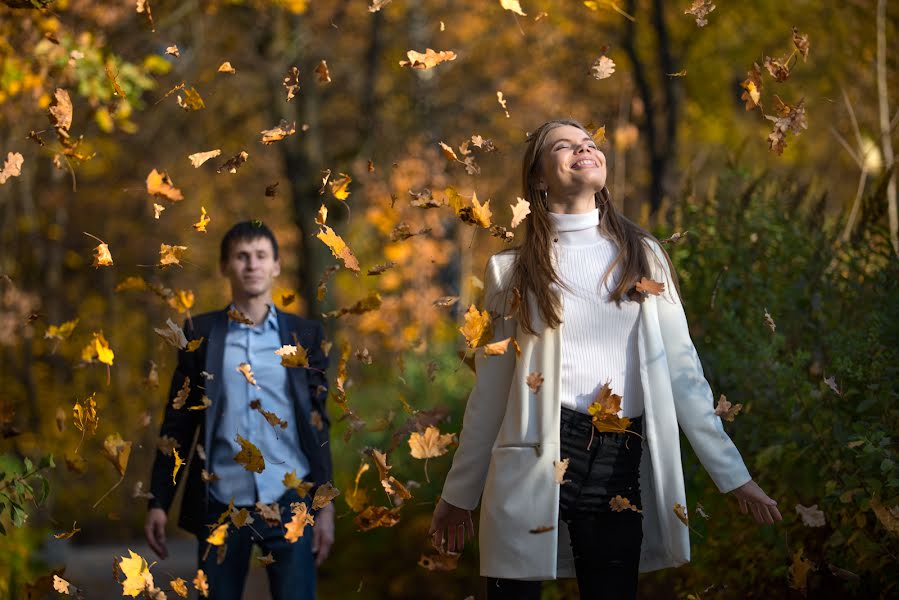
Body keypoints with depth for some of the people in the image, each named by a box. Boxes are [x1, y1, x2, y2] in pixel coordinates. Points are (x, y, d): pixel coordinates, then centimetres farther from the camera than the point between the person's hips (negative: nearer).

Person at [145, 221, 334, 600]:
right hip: (222, 506, 0)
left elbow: (317, 425, 6)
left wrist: (325, 504, 1)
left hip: (288, 502, 0)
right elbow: (178, 422, 7)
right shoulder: (200, 333, 6)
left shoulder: (305, 335, 7)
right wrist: (159, 502, 3)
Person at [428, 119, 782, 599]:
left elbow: (681, 369, 8)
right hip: (536, 460, -1)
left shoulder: (642, 254, 10)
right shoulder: (514, 268, 6)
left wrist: (732, 474, 3)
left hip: (621, 467, 2)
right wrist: (459, 494, 10)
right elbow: (491, 389, 9)